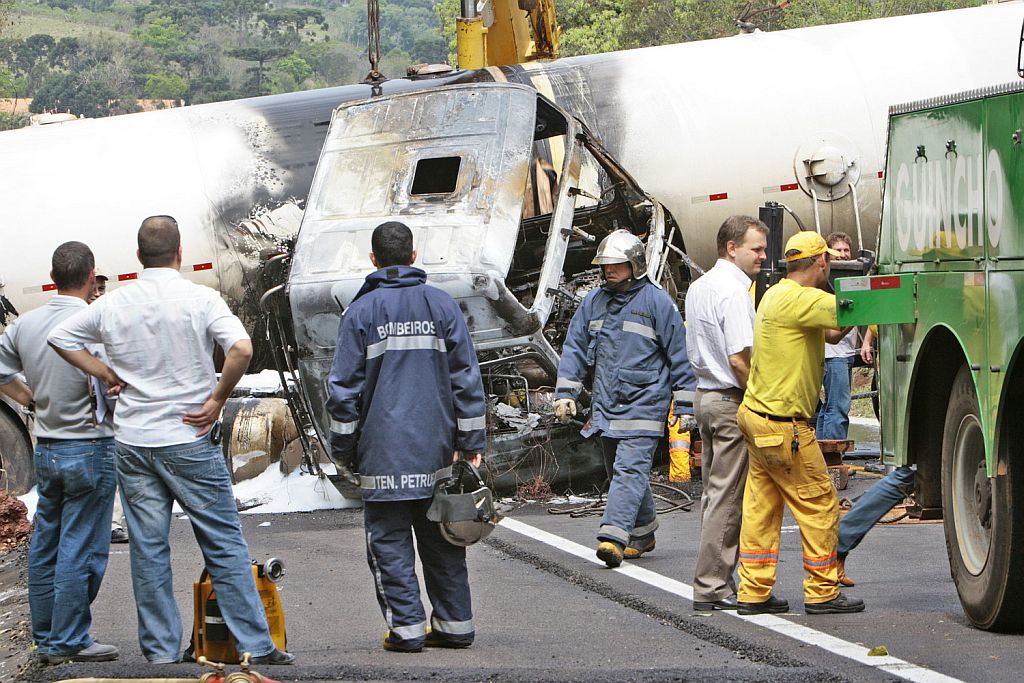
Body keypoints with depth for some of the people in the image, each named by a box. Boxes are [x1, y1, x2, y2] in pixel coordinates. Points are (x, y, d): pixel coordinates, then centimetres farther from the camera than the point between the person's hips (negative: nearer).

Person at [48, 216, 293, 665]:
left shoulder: (113, 304, 3)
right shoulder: (200, 300, -9)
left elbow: (59, 337, 10)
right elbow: (241, 348, -22)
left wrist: (106, 374, 9)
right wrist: (217, 399, -10)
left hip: (132, 442, 3)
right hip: (187, 441, -3)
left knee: (148, 548, 8)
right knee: (224, 544, 2)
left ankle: (160, 649, 9)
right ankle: (255, 645, 2)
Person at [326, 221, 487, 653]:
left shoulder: (361, 312, -3)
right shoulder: (442, 306, 5)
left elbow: (344, 386, -3)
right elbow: (466, 377, 5)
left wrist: (343, 448, 5)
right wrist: (471, 441, 9)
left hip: (383, 448, -3)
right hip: (436, 449, 3)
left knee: (389, 540, 2)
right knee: (441, 538, 11)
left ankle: (406, 627, -4)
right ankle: (454, 624, 13)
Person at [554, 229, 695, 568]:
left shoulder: (656, 301, -5)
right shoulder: (594, 301, 11)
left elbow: (680, 355, -3)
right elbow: (574, 347, 15)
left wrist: (685, 407, -4)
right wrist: (565, 393, 6)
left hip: (643, 403, -7)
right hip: (605, 405, 7)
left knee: (630, 469, -16)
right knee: (619, 472, 13)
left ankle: (613, 536, -26)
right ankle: (642, 533, 27)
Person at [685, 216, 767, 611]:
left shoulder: (699, 287, 15)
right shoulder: (734, 292, -16)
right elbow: (739, 359, -21)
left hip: (704, 395, 10)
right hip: (732, 401, -10)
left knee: (714, 492, 14)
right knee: (728, 497, -7)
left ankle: (713, 581, 16)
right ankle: (712, 587, -7)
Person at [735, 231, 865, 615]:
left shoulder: (778, 295, 14)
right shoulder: (799, 299, -18)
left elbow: (831, 333, 18)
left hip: (756, 413, 10)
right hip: (783, 424, -10)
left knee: (761, 507, 11)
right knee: (819, 505, 0)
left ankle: (753, 593, 13)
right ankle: (823, 593, 5)